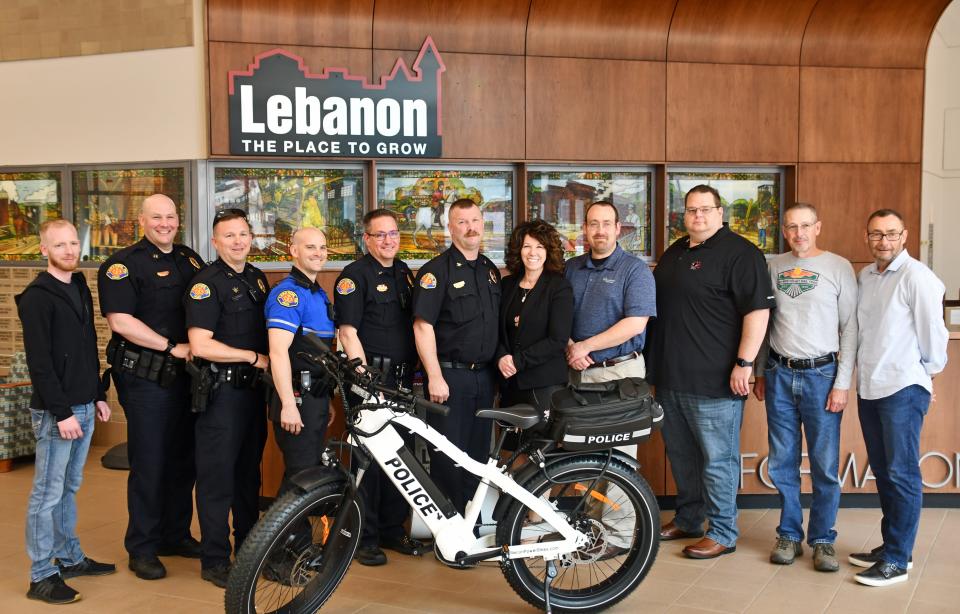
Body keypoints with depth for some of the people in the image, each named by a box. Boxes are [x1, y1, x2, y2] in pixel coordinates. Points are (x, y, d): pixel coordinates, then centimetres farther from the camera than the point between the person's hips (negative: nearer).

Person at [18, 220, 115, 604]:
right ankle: (42, 577, 7)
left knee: (69, 487, 16)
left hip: (84, 406, 8)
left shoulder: (81, 288, 13)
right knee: (48, 493, -1)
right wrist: (62, 412, -19)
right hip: (56, 411, -8)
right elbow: (39, 362, -17)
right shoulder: (37, 297, -12)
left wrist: (99, 396, 17)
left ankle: (70, 558, 26)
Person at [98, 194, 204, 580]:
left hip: (185, 374, 6)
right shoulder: (122, 264, -7)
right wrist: (173, 346, -18)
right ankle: (142, 548, 12)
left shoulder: (191, 260, 14)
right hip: (145, 377, -6)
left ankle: (176, 534, 27)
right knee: (149, 462, -1)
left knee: (184, 458, 12)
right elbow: (120, 320, -17)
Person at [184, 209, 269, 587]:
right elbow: (200, 345, -20)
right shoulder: (207, 283, -11)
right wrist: (253, 356, -16)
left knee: (249, 471, 16)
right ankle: (214, 561, 8)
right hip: (221, 390, -7)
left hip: (253, 387, 7)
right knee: (218, 475, -2)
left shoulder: (258, 278, 12)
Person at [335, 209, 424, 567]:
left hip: (402, 379, 7)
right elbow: (347, 333, -12)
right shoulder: (355, 276, -6)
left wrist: (412, 372, 14)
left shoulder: (405, 273, 15)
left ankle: (393, 529, 23)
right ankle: (364, 537, 8)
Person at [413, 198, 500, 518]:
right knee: (449, 458, -2)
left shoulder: (491, 270, 13)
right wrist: (435, 377, -18)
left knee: (479, 454, 12)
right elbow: (423, 326, -13)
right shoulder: (437, 270, -7)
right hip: (450, 375, -6)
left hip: (484, 375, 6)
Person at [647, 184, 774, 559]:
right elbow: (657, 304, 27)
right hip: (670, 376, 8)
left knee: (717, 459, 0)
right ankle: (687, 519, 32)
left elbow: (757, 310, -16)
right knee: (680, 454, 18)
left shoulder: (739, 253, -9)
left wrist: (744, 363, -21)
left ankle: (723, 534, 12)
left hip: (714, 380, -8)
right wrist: (654, 364, 21)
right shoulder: (675, 252, 16)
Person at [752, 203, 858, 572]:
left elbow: (850, 328, -2)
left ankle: (822, 539, 14)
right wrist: (760, 371, 11)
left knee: (825, 465, 0)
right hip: (780, 375, 3)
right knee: (783, 462, 8)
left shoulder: (838, 267, -1)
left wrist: (842, 383, -7)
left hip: (822, 374, -3)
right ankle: (789, 535, 20)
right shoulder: (774, 267, 8)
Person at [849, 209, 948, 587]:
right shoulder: (865, 276, 11)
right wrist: (862, 369, 12)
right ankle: (890, 545, 27)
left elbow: (932, 331, -10)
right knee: (883, 471, 15)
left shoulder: (916, 277, -12)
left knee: (902, 474, -2)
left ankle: (896, 561, 4)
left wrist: (928, 372, 1)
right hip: (869, 386, 8)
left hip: (904, 388, -8)